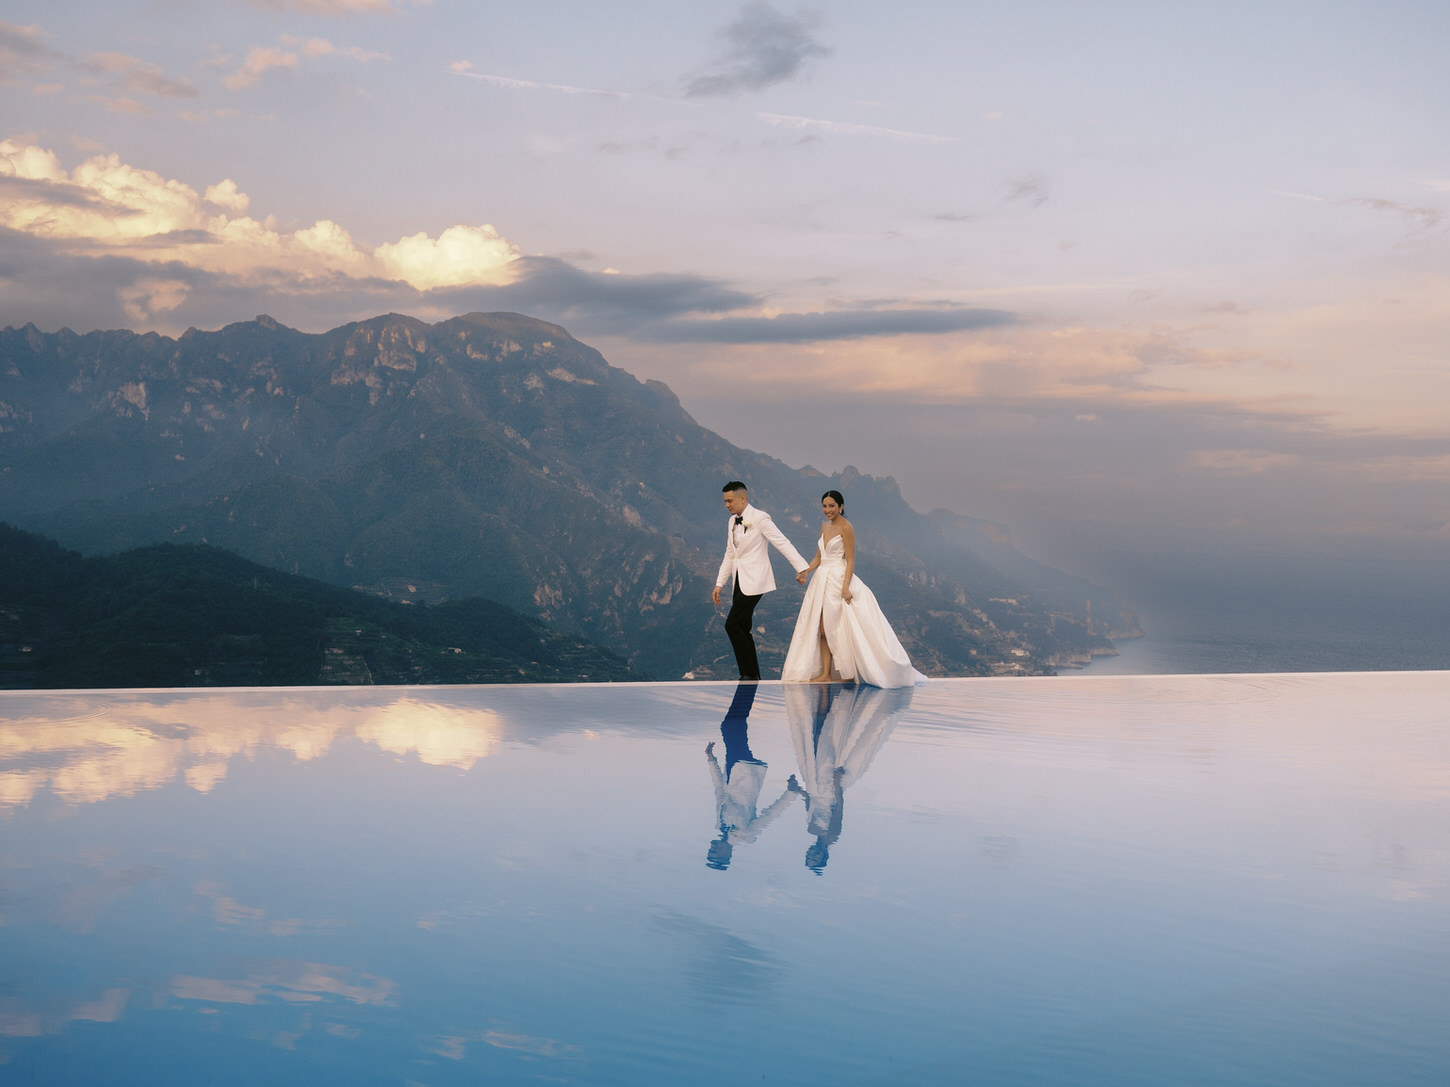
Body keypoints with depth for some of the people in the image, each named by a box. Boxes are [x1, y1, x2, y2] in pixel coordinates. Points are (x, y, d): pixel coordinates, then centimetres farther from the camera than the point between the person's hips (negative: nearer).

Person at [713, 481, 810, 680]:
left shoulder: (759, 518, -10)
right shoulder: (732, 521, 14)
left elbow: (782, 543, -13)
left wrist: (802, 568, -19)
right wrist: (719, 584, 17)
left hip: (754, 581, -8)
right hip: (740, 581, 8)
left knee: (733, 625, -13)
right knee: (742, 629, 8)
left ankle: (749, 673, -5)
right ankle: (753, 677, 14)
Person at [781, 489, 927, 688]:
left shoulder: (846, 527, -10)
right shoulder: (825, 527, 14)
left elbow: (850, 560, -13)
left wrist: (846, 587, -21)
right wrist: (805, 571, 2)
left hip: (839, 581, -8)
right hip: (822, 581, 8)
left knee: (841, 629, -7)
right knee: (822, 629, 4)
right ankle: (825, 674, 7)